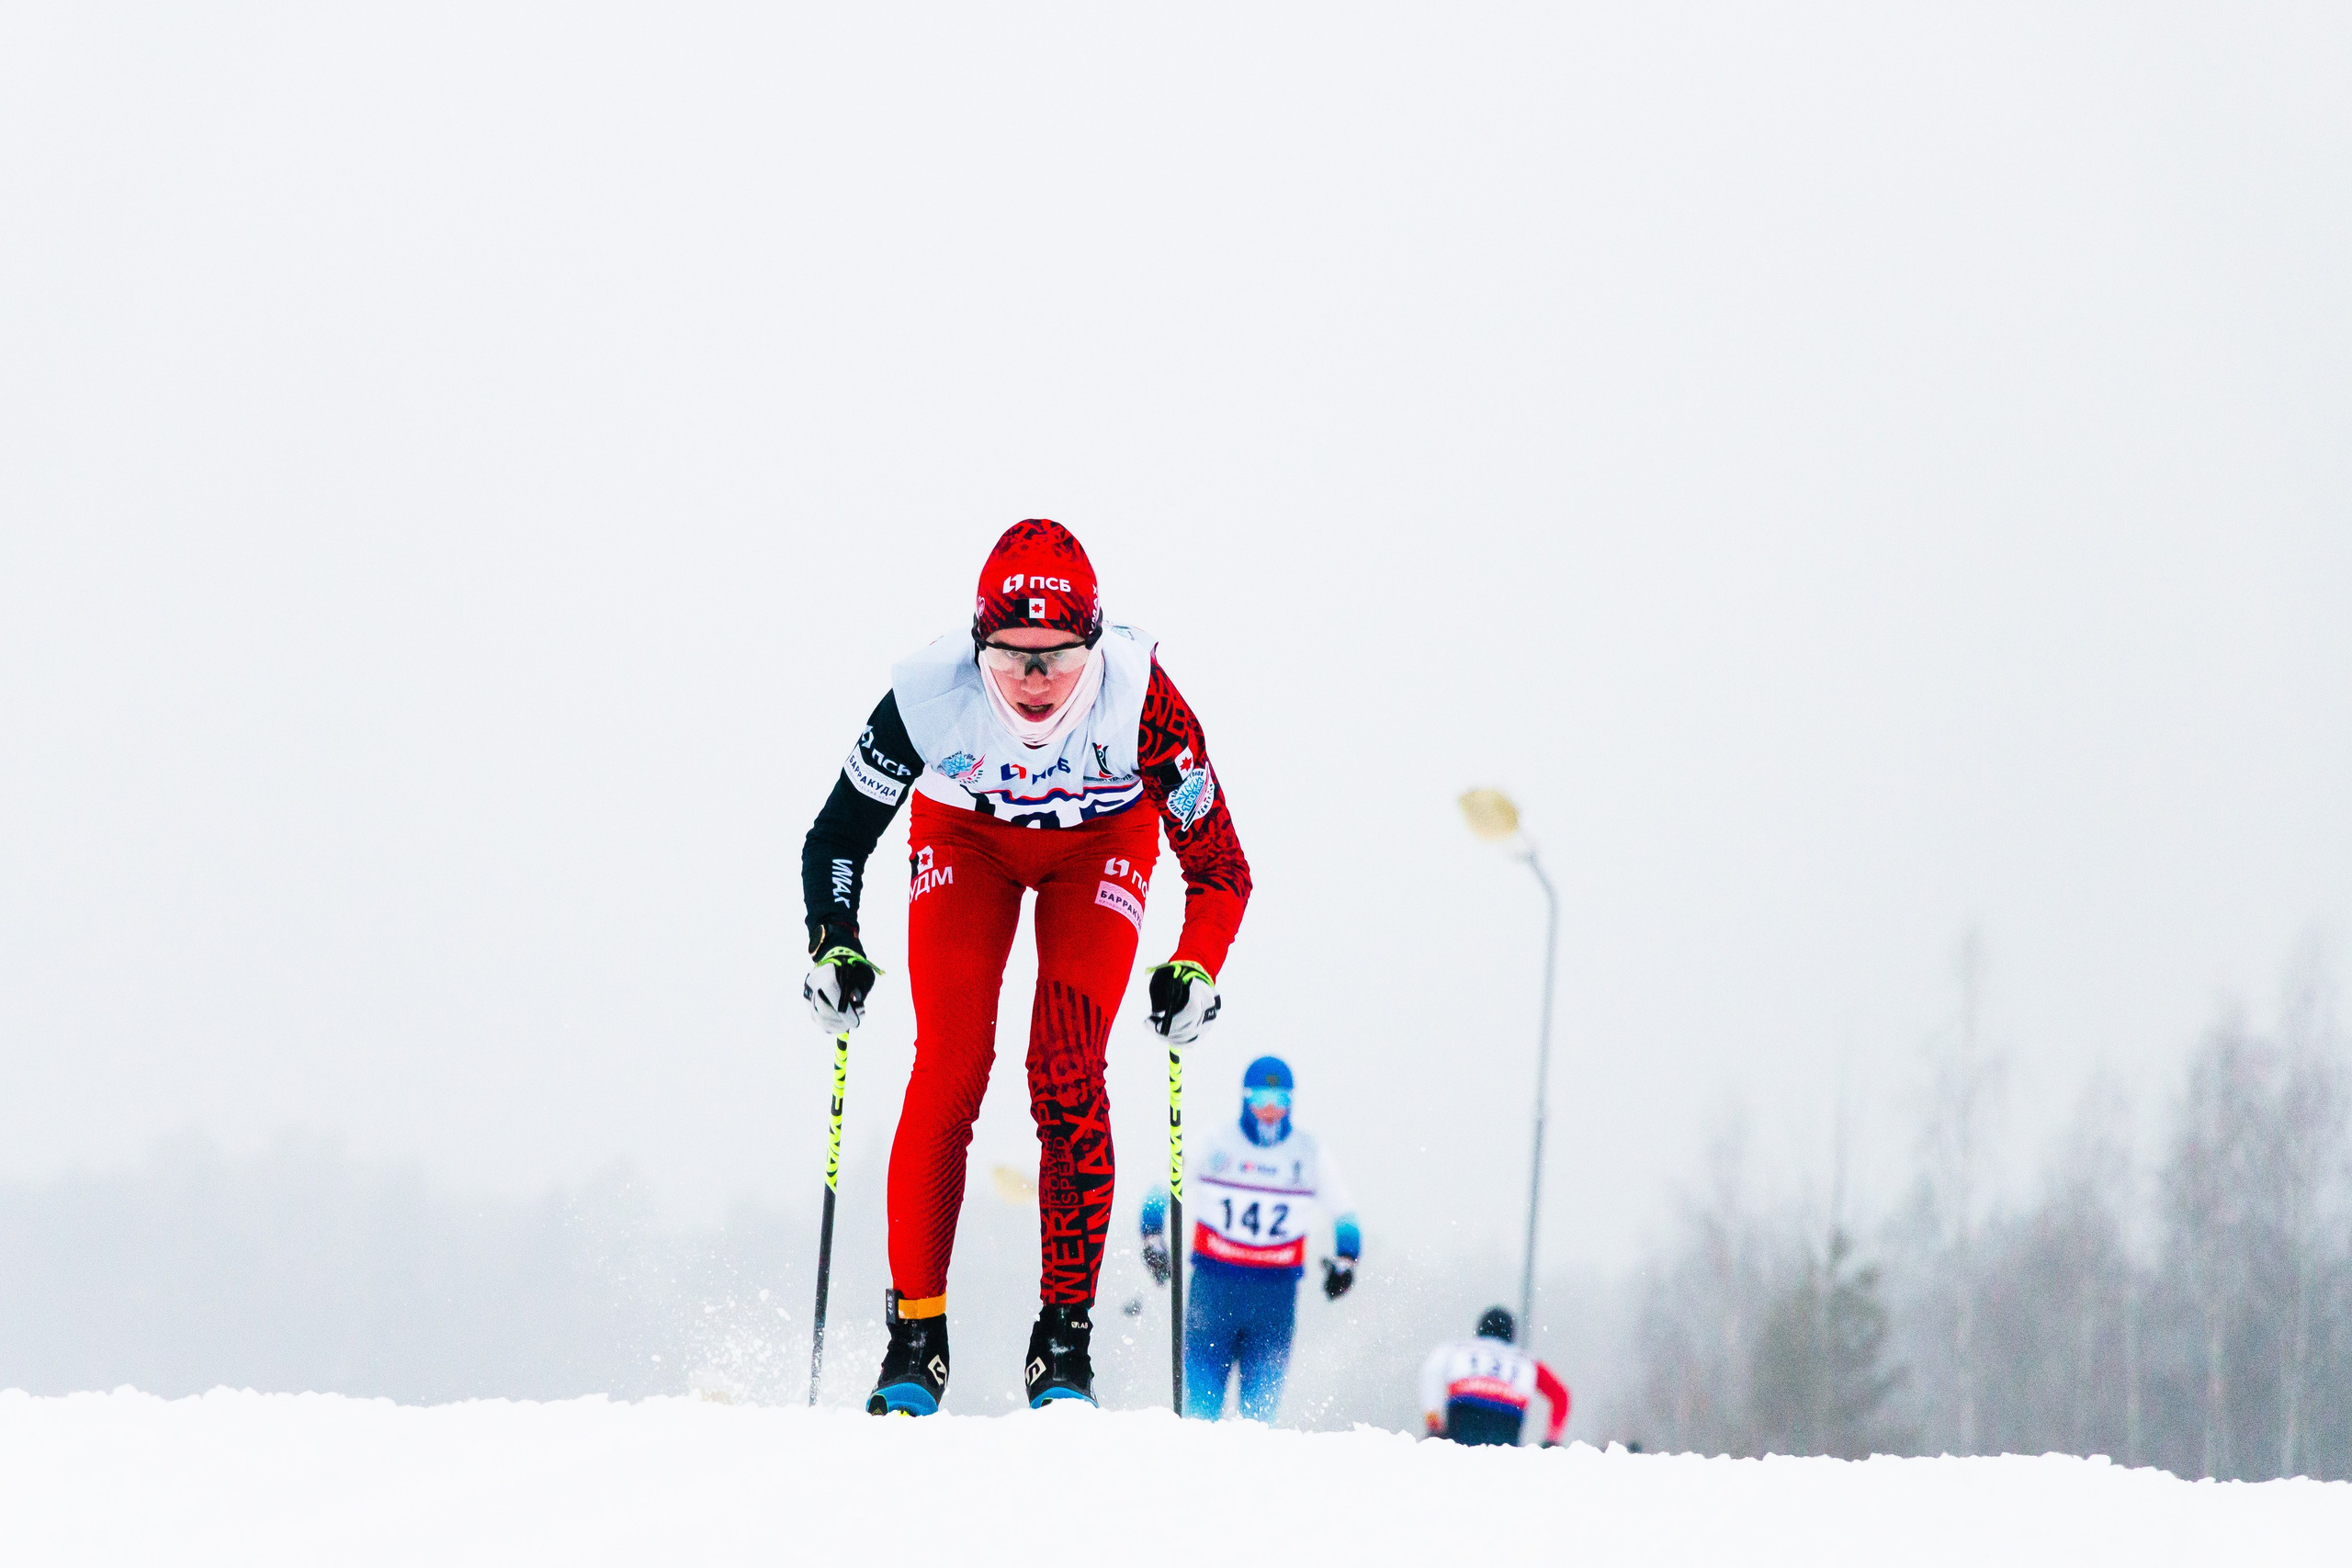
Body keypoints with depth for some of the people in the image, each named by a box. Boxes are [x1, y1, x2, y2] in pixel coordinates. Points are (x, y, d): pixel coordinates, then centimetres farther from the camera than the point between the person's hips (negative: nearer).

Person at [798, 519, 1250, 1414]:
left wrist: (1193, 971, -43)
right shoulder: (930, 695, -34)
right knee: (950, 1070, -14)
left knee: (1068, 1078, -16)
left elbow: (1220, 869, -27)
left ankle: (1065, 1342, -9)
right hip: (967, 837, 1)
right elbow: (835, 840, -17)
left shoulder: (1137, 696, -37)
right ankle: (915, 1331, -6)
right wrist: (834, 947, -32)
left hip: (1101, 844, -1)